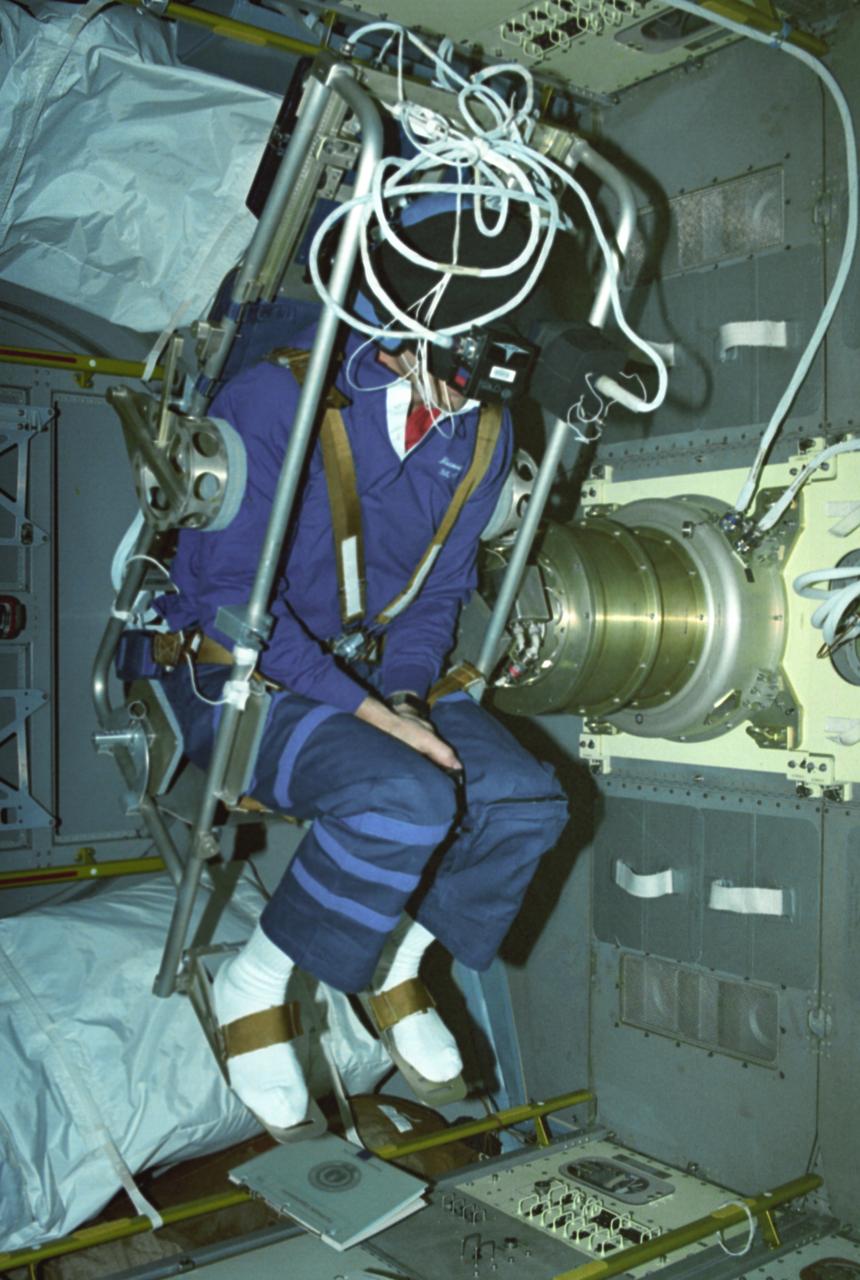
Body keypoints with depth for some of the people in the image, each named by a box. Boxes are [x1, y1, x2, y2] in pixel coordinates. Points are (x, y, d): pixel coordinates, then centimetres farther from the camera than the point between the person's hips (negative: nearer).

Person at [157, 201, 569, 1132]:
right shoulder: (277, 399, -18)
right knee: (405, 799, -32)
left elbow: (440, 586, 10)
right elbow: (230, 591, -21)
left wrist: (407, 693, -9)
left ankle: (393, 966, 11)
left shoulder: (482, 433, 1)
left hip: (380, 673, 6)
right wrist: (363, 707, -26)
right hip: (241, 674, -6)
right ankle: (253, 985, -7)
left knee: (527, 803, -13)